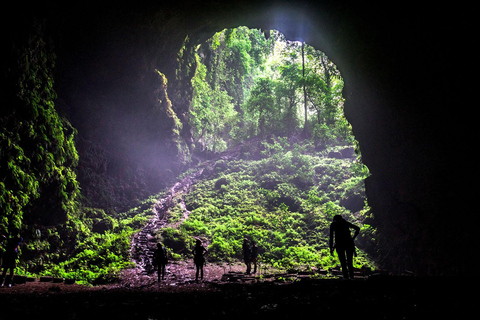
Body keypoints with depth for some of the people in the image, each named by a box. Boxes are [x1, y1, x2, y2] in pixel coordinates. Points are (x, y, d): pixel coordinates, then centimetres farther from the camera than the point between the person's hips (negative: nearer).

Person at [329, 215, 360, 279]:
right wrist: (353, 238, 13)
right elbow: (357, 229, 12)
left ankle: (346, 278, -1)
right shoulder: (346, 223, 19)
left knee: (343, 264, 4)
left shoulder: (333, 225, 13)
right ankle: (351, 277, 10)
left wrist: (331, 248, 5)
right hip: (349, 243, 2)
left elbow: (331, 237, 4)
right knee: (350, 263, 13)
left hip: (339, 244, -2)